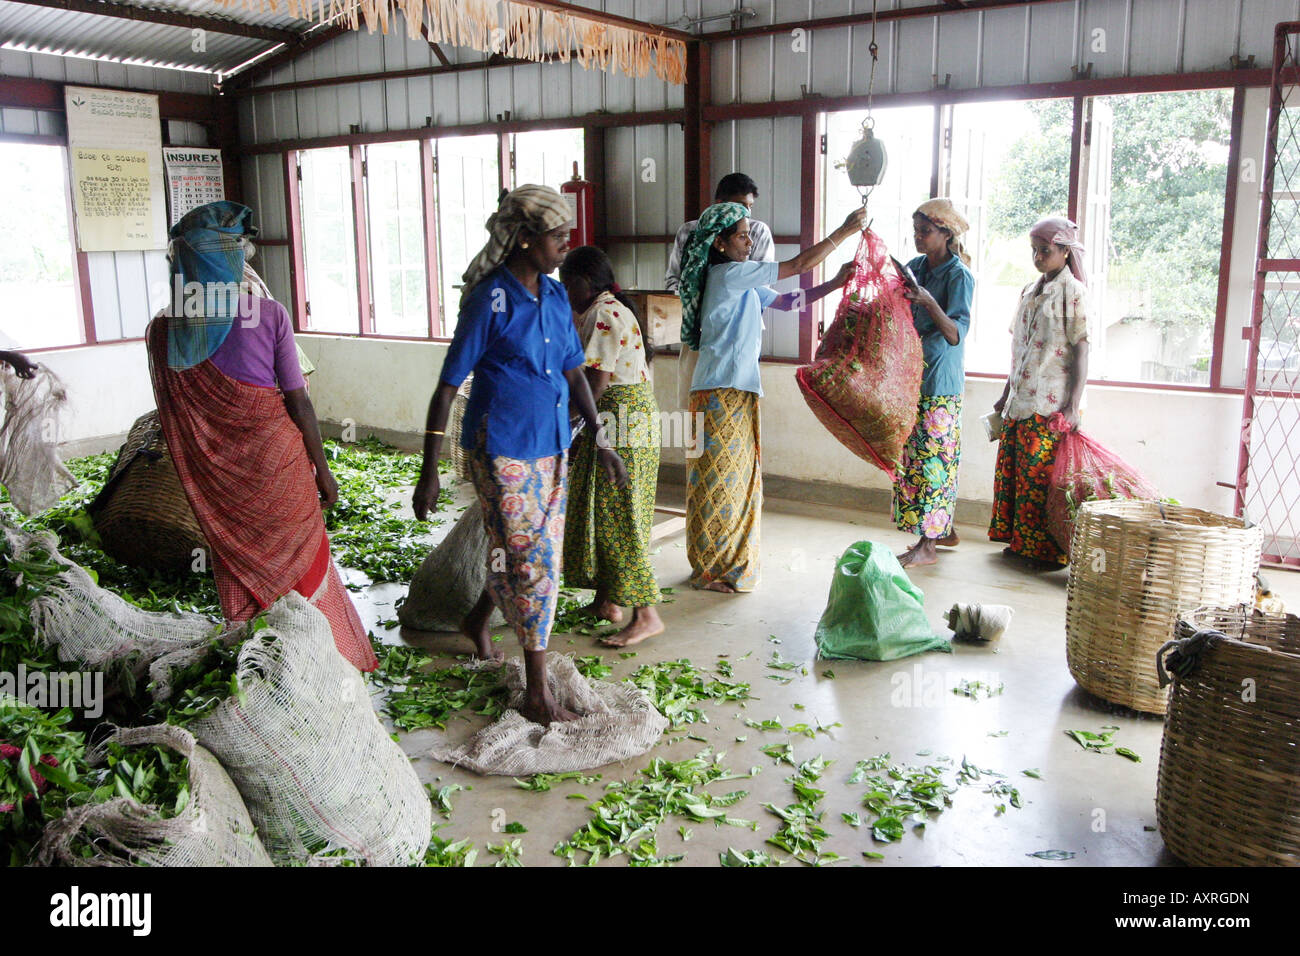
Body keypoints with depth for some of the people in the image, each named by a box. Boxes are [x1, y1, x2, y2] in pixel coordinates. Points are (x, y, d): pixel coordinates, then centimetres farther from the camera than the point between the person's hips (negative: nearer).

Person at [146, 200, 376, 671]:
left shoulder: (162, 330, -7)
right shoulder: (268, 314, -15)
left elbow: (170, 415, 2)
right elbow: (298, 401, -11)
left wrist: (195, 480, 15)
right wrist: (322, 469, -1)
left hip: (216, 473, 2)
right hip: (278, 462, -2)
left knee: (239, 569, 17)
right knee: (302, 562, 15)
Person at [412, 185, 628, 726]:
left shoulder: (555, 294, 7)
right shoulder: (491, 300, -15)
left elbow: (572, 371, 15)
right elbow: (447, 386, -14)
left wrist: (600, 439, 11)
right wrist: (428, 472, -15)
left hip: (550, 447, 8)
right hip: (501, 450, -7)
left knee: (530, 553, 18)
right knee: (532, 560, -6)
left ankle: (478, 622, 46)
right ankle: (538, 696, 4)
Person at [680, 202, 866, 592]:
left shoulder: (743, 282, 16)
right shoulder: (729, 274, -13)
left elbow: (787, 301, 17)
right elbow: (798, 265, -13)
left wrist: (836, 283, 6)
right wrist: (844, 231, -7)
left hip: (738, 391, 10)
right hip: (720, 391, -10)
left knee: (738, 476, 13)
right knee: (720, 479, -2)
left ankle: (733, 563, 23)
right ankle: (712, 570, 7)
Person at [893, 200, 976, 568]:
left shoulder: (958, 275, -12)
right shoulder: (915, 267, 9)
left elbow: (957, 334, -23)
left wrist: (929, 302, -36)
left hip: (939, 382, -8)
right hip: (912, 375, 8)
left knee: (932, 456, -4)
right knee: (913, 454, 13)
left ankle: (927, 545, 3)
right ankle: (943, 529, 26)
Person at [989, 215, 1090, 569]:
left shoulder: (1073, 292, -6)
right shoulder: (1030, 292, 16)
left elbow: (1081, 350, -11)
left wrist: (1073, 404, -17)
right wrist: (1006, 394, 21)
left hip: (1051, 405, -7)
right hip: (1020, 401, 7)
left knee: (1041, 475, -7)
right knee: (1011, 470, 9)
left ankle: (1049, 549, 2)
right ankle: (1019, 541, 20)